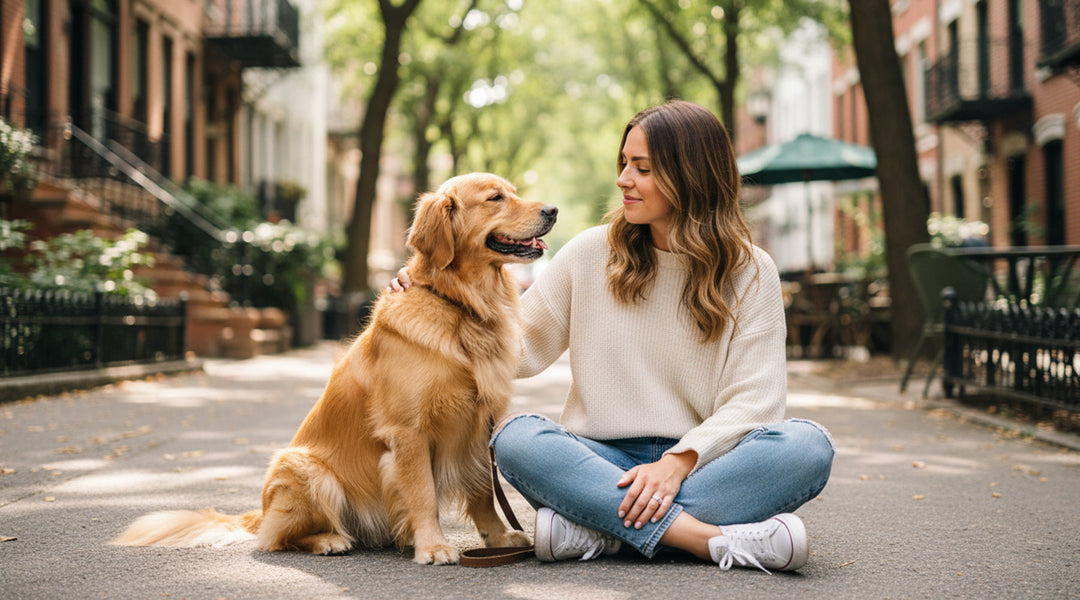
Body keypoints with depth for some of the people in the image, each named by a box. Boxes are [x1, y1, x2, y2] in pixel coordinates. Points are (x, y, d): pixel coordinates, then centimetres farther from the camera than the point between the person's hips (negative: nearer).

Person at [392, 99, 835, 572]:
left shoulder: (749, 272, 2)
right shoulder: (592, 253, 7)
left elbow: (753, 398, -5)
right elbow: (523, 347, 11)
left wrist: (680, 461, -21)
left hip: (702, 462, 0)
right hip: (601, 461, 1)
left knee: (808, 446, -30)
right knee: (516, 438, -30)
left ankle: (596, 529, -31)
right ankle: (718, 540, -36)